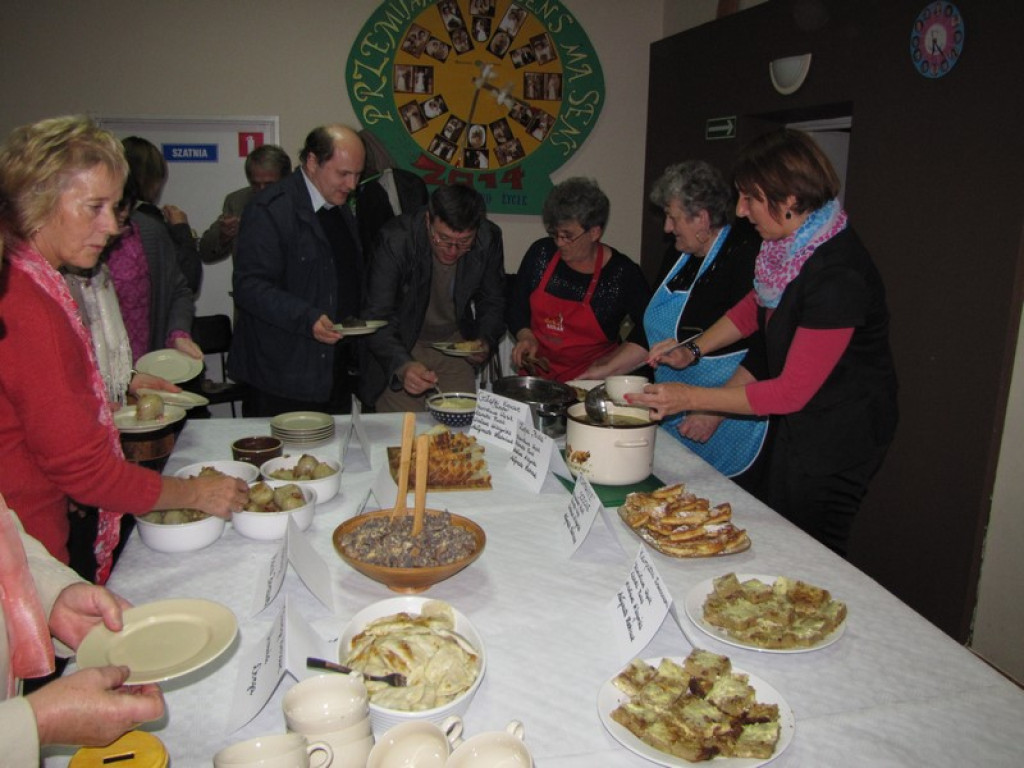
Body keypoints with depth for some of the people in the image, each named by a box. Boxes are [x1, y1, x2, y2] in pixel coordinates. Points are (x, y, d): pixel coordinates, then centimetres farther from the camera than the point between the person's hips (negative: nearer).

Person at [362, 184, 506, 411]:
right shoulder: (396, 239, -24)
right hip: (401, 346, -2)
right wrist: (403, 365, -41)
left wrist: (486, 341, -16)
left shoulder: (489, 239, -14)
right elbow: (377, 317, -25)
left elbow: (492, 302, 3)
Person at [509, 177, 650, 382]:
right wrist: (525, 336, -2)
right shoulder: (540, 253, 4)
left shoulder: (623, 273, -7)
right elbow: (516, 307, 15)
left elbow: (648, 327, 4)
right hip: (536, 374, 3)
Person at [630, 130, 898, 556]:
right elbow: (755, 307, 15)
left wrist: (691, 397, -24)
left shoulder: (838, 276, -30)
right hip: (797, 424, 8)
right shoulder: (792, 244, -4)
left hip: (838, 438, -8)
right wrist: (692, 351, 2)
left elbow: (792, 392, -26)